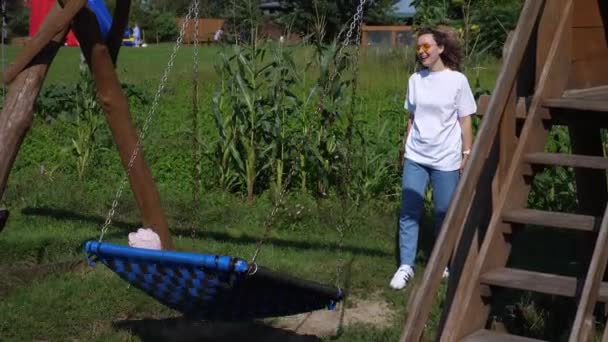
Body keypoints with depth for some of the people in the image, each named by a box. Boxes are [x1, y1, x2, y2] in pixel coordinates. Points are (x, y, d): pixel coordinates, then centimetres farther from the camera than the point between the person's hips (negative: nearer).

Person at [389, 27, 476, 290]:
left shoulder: (457, 80, -6)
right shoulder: (415, 80, 4)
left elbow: (465, 121, -2)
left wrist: (467, 154, -4)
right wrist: (404, 147, 13)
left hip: (446, 159, -3)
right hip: (415, 157, 3)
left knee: (444, 214, 5)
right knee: (409, 212, -1)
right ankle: (406, 266, 4)